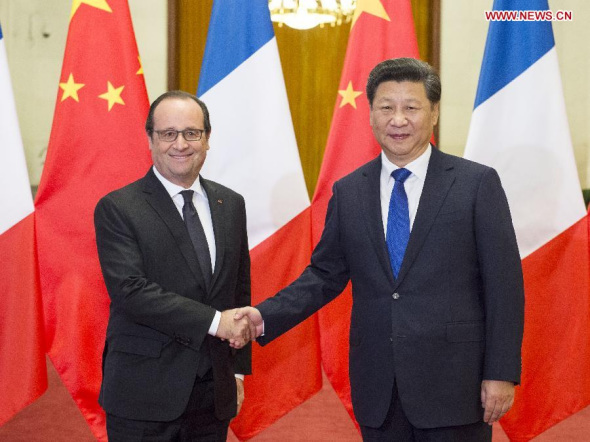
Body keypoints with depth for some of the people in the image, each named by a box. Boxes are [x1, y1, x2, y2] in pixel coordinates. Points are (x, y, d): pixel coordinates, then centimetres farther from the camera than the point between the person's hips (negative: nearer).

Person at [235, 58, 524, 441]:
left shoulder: (477, 183, -3)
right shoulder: (348, 192, 7)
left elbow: (503, 283, -4)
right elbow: (325, 275, 11)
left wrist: (502, 373, -8)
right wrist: (265, 316, -4)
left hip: (453, 384, -3)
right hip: (378, 392, 3)